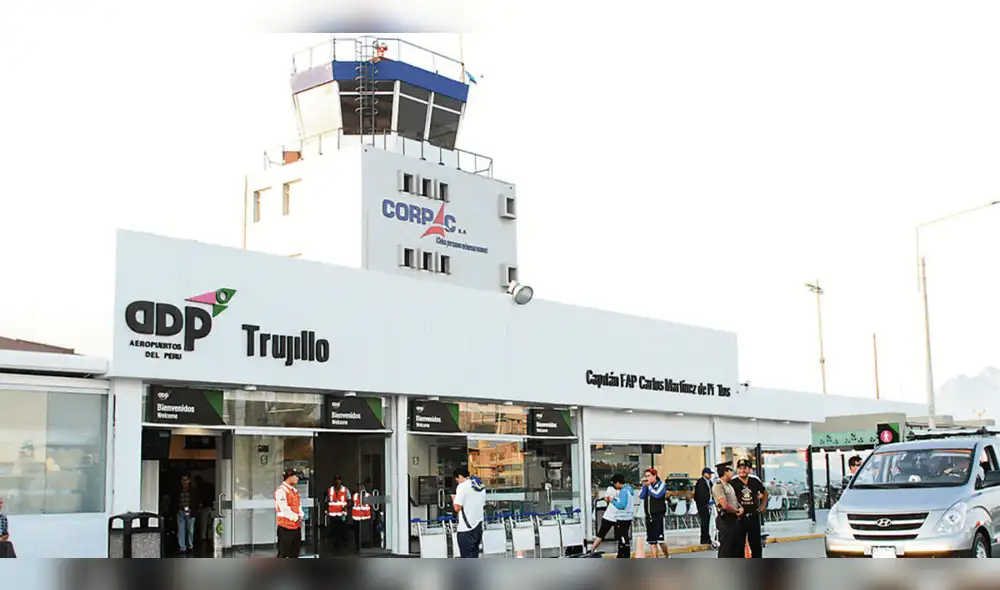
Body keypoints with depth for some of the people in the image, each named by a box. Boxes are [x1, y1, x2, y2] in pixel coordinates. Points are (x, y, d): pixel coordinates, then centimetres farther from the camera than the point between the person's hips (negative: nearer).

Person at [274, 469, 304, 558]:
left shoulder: (294, 490, 15)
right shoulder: (281, 490, -14)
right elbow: (284, 509, -21)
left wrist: (300, 516, -2)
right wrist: (296, 518, -15)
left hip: (296, 525, 9)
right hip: (285, 526, -9)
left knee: (295, 551, 14)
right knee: (283, 552, -5)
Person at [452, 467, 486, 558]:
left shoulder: (462, 486, -12)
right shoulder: (481, 486, 11)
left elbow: (457, 507, -16)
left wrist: (454, 499, 4)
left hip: (466, 528, -7)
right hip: (478, 526, 7)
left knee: (467, 557, -2)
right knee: (474, 555, 15)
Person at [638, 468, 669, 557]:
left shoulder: (661, 484, -2)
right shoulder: (646, 485, 13)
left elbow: (657, 494, -18)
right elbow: (641, 496, 2)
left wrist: (649, 486, -10)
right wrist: (644, 486, -6)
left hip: (659, 515, -6)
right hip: (649, 516, 6)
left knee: (660, 539, -10)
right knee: (651, 540, 6)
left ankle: (667, 556, 9)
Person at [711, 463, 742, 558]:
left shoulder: (729, 485, 17)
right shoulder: (718, 485, -14)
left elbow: (735, 500, 20)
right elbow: (725, 505, -21)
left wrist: (741, 508, -2)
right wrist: (737, 511, -6)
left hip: (734, 519, 9)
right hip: (725, 520, -9)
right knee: (725, 548, -5)